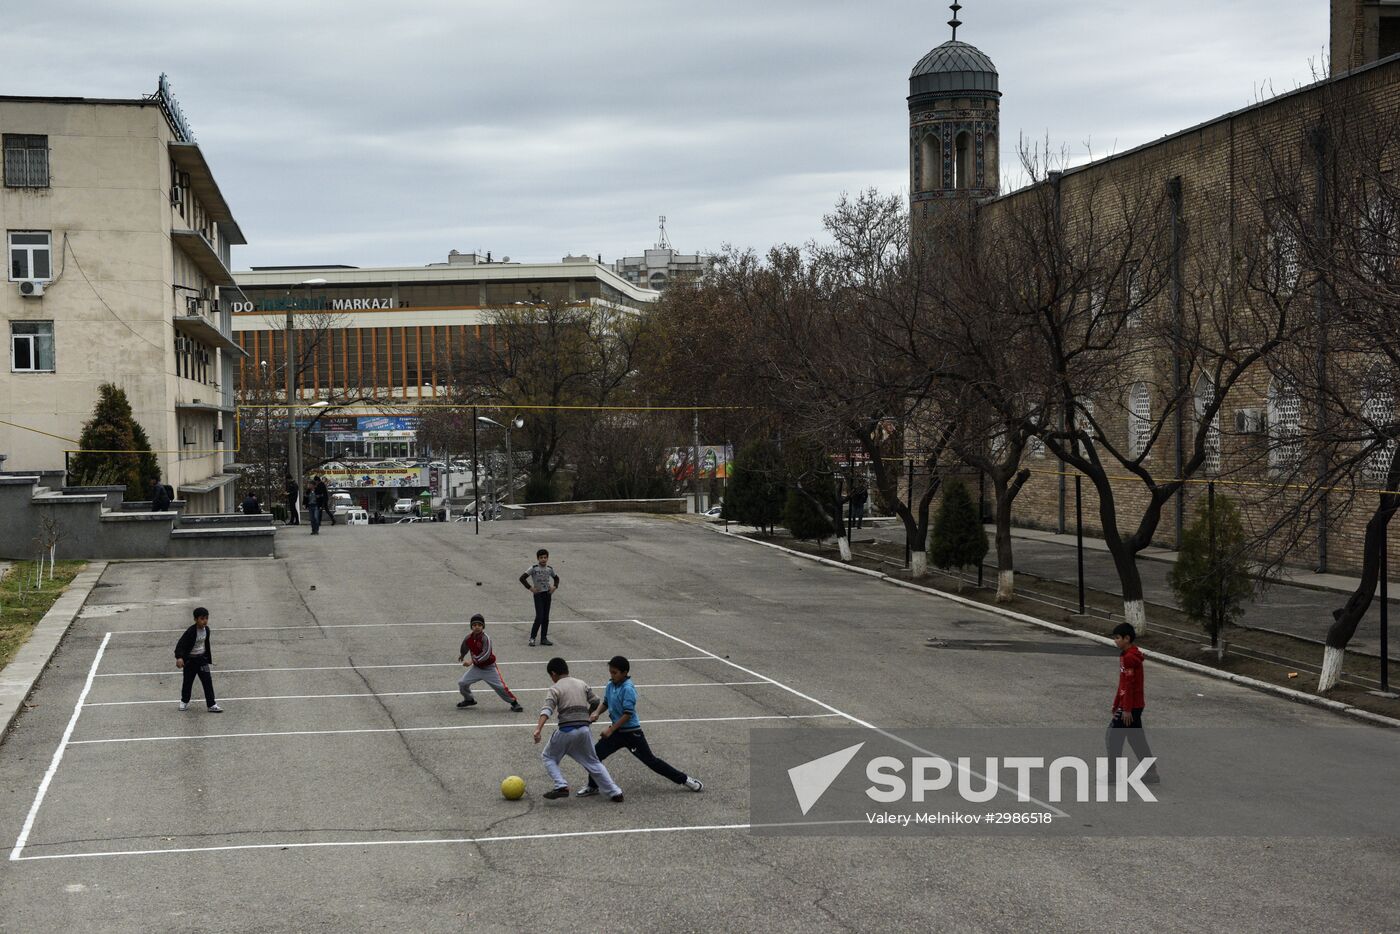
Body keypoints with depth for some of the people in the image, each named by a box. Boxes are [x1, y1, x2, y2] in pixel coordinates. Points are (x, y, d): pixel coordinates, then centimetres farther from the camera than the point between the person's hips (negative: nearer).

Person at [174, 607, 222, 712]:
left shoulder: (206, 630, -3)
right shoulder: (191, 632, -22)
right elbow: (180, 644, -26)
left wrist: (208, 658, 19)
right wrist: (179, 657, -39)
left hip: (202, 659, 4)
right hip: (190, 660, -4)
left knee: (207, 681, -1)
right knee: (188, 681, 12)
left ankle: (211, 704, 2)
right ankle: (184, 701, 33)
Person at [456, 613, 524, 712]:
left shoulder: (485, 638, -23)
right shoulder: (468, 639, -5)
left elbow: (486, 654, -34)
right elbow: (464, 648, 19)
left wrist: (472, 661, -38)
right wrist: (461, 655, 38)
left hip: (489, 668, -5)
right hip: (476, 668, 5)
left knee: (500, 687, -8)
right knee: (462, 683, 2)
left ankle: (514, 703, 6)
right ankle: (469, 700, 28)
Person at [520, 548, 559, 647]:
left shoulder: (549, 569, 5)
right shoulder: (534, 568, -9)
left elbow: (556, 578, 23)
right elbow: (522, 578, -11)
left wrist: (555, 587, 6)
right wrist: (530, 588, -14)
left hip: (547, 594, 5)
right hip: (538, 594, -5)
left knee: (546, 617, 7)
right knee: (539, 617, -12)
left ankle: (544, 638, 13)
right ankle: (532, 638, -1)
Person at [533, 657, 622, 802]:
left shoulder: (555, 689, -1)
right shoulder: (582, 684, 14)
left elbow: (547, 710, -16)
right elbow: (595, 702, 18)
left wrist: (538, 729, -28)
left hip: (566, 731, -5)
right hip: (584, 729, 5)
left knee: (548, 757, 16)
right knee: (593, 762, 18)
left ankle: (561, 786, -3)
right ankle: (615, 792, 12)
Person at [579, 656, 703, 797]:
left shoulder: (628, 689, -21)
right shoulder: (611, 685, 2)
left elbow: (627, 714, -23)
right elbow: (606, 703, 17)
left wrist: (610, 730, -23)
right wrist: (596, 713, -4)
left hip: (632, 733, -7)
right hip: (617, 732, 7)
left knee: (651, 760, -1)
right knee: (595, 754, -3)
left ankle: (685, 780, 9)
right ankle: (593, 787, 15)